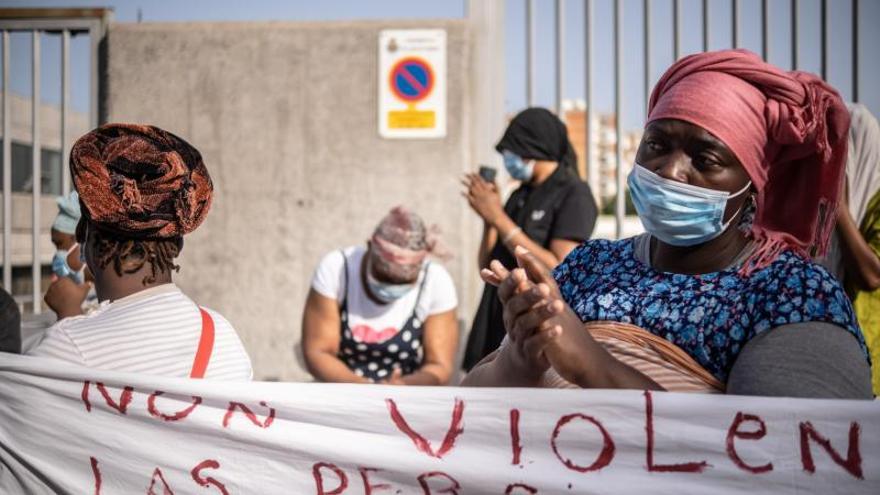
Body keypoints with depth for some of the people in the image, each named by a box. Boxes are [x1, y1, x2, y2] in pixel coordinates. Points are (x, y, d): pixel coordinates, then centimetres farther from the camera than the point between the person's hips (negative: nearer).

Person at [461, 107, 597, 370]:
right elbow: (488, 269, 15)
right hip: (500, 330, 7)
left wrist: (499, 218, -16)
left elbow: (560, 271, -18)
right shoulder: (520, 196, 14)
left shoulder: (574, 195, -7)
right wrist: (489, 219, -2)